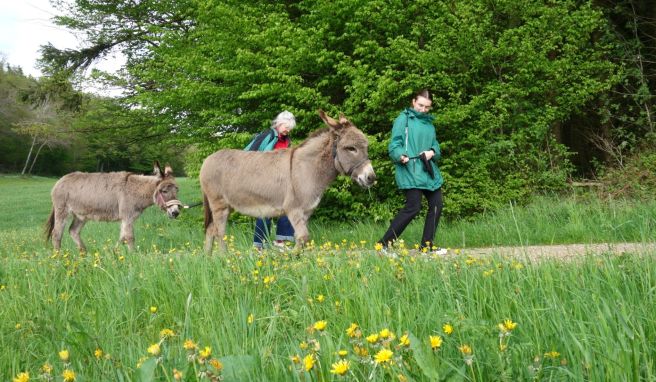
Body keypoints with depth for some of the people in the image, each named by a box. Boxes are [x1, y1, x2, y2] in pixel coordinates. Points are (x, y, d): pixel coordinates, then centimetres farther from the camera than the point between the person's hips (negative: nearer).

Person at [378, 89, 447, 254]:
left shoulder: (429, 123, 20)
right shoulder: (404, 118, -2)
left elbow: (436, 146, 21)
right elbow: (394, 144, -9)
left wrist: (432, 152, -3)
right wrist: (400, 156, -30)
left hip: (429, 172, 8)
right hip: (410, 171, -8)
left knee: (436, 205, 7)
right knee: (413, 207, -15)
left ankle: (427, 246, 19)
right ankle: (384, 244, -9)